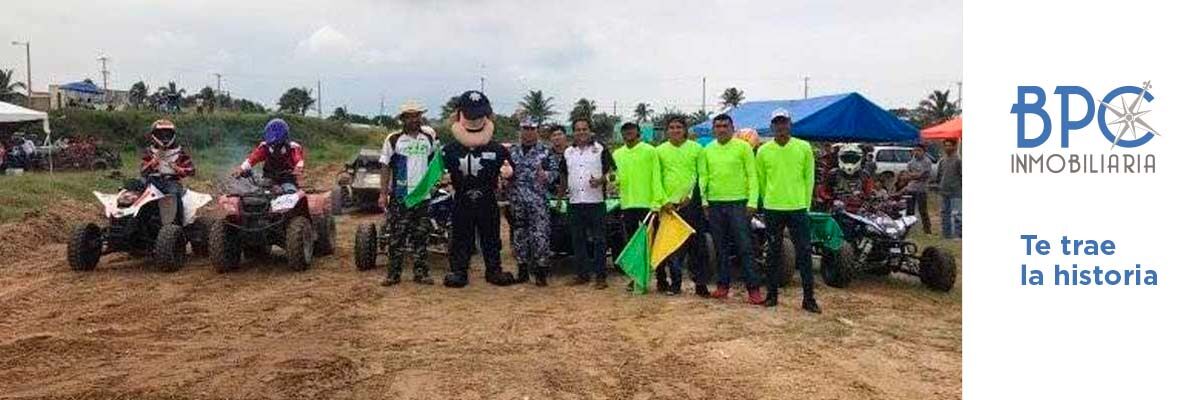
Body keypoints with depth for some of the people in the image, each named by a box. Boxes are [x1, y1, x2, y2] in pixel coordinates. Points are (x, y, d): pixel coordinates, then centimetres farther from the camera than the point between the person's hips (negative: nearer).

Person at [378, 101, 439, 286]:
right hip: (399, 196, -3)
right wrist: (383, 193, -6)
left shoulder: (430, 136, 6)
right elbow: (386, 167, -1)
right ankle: (393, 274, 7)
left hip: (423, 196, 3)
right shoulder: (394, 139, -3)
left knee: (421, 237, 7)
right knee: (396, 237, 0)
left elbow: (436, 158, 20)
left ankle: (421, 273, 15)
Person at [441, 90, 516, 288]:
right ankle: (458, 271, 14)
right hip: (462, 202, 0)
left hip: (488, 201, 1)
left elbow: (507, 173, 4)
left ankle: (494, 270, 20)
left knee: (491, 237, 9)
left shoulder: (497, 150, -1)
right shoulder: (450, 150, -1)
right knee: (461, 237, 5)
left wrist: (507, 173, -18)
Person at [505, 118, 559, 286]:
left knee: (540, 235, -8)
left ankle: (541, 272, 0)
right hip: (516, 201, 4)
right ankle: (522, 270, 19)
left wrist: (546, 175, -22)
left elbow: (555, 171, -3)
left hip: (538, 201, -4)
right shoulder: (513, 151, 15)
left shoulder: (546, 151, 2)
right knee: (519, 234, 9)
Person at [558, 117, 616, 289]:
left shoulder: (600, 150, 4)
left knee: (598, 239, -3)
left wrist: (600, 180, -17)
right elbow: (563, 174, 22)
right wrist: (562, 189, 6)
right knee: (577, 240, 8)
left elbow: (611, 170, 1)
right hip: (574, 202, 5)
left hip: (595, 201, -4)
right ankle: (582, 274, 17)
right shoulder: (568, 152, 16)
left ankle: (601, 276, 1)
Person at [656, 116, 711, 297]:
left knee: (697, 244, 0)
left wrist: (690, 195, -9)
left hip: (692, 202, -1)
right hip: (669, 204, 1)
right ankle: (675, 281, 13)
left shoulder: (697, 149, 5)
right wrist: (664, 200, -3)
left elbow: (702, 175, 2)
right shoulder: (660, 151, 8)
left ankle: (700, 282, 6)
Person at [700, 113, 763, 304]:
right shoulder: (708, 150, 10)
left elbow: (752, 175, -3)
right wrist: (703, 200, 4)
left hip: (738, 203, -4)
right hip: (715, 204, 4)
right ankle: (722, 285, 18)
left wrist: (752, 201, -10)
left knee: (744, 247, -5)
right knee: (720, 248, 10)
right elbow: (703, 176, 12)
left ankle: (753, 288, -2)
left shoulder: (743, 147, -1)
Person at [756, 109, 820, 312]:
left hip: (798, 209, -1)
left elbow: (809, 178, 6)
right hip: (772, 209, 1)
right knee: (773, 253, 8)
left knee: (804, 252, -1)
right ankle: (772, 294, 18)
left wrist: (806, 203, 4)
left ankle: (809, 298, 5)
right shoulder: (763, 151, 1)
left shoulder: (804, 148, 0)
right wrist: (769, 201, 11)